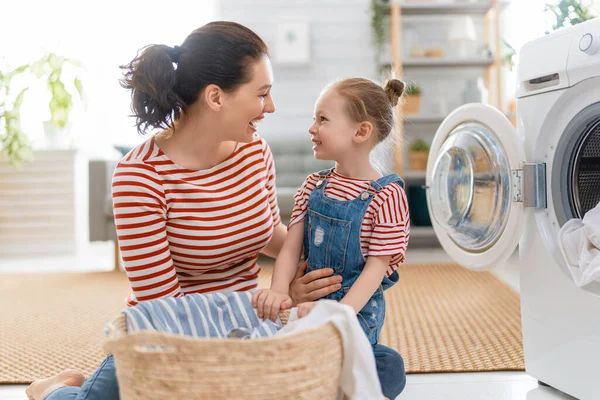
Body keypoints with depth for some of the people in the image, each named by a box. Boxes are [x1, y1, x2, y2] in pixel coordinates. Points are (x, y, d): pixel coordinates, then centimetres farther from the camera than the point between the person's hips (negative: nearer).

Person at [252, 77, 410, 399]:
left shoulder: (386, 196, -11)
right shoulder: (313, 186, 6)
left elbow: (376, 268, -13)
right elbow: (291, 248, 1)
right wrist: (279, 290, -18)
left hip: (356, 305, -6)